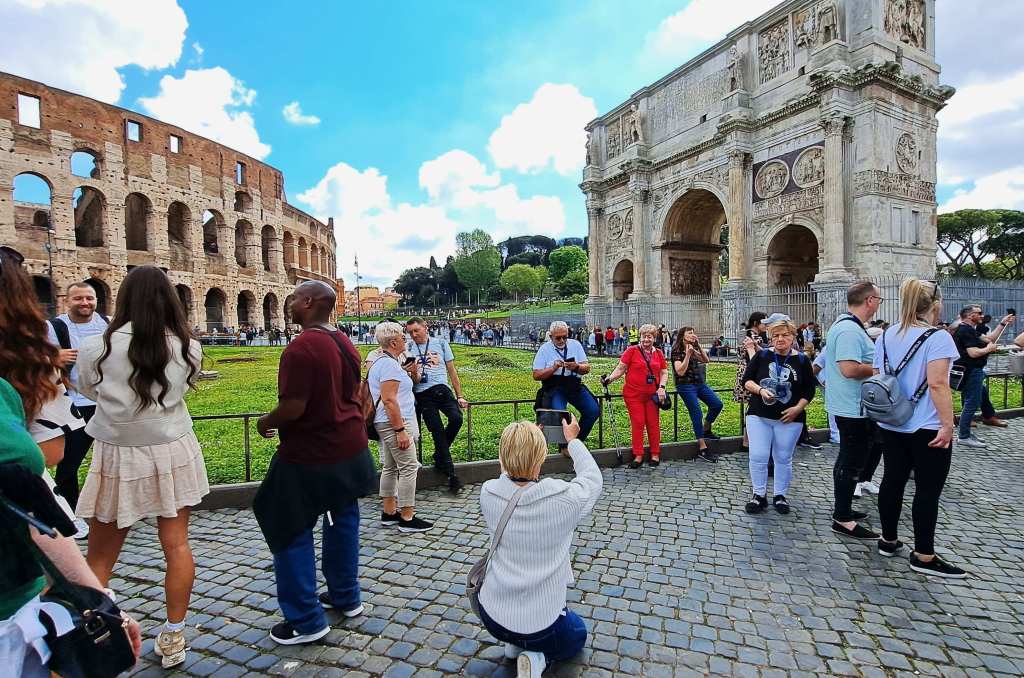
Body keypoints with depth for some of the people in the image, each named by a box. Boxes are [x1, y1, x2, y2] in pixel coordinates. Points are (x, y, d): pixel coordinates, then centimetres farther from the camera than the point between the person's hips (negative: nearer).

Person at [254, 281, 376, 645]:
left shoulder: (301, 347, -22)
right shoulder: (345, 343, 4)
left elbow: (293, 408, -24)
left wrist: (265, 422, -5)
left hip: (310, 457, -8)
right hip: (350, 449, 8)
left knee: (290, 533, 8)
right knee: (342, 522, 21)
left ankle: (306, 621, 18)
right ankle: (346, 597, 37)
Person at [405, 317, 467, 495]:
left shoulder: (440, 343, 13)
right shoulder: (407, 348, 12)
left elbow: (451, 371, 13)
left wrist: (459, 396, 9)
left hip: (442, 389, 1)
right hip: (422, 395, -1)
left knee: (456, 418, -21)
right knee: (437, 432, -5)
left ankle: (439, 457, 6)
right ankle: (451, 475, 6)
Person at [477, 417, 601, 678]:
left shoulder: (488, 493, -16)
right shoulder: (563, 499, -25)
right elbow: (593, 476, -2)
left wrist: (521, 444, 10)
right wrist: (572, 440, 10)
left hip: (491, 615, 4)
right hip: (539, 625, -3)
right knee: (578, 634, 31)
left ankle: (515, 643, 22)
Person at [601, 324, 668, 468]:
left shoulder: (659, 354, 10)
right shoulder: (632, 350, -1)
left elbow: (664, 372, 12)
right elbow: (621, 368, -3)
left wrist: (661, 387, -4)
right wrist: (609, 378, -17)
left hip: (652, 395, 3)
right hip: (634, 394, -3)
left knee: (653, 423, 6)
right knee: (637, 423, -1)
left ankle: (655, 455, 19)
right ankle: (638, 456, 9)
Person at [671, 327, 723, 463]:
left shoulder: (692, 350, 14)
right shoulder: (677, 351, -9)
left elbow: (706, 360, 8)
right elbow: (680, 371, -18)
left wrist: (698, 346, -1)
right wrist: (688, 355, -22)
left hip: (700, 384, 8)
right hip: (686, 386, -8)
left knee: (717, 404, -3)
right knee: (697, 415, -8)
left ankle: (706, 430, 21)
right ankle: (702, 449, -1)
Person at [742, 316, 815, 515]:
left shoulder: (802, 360, 1)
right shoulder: (761, 356, 0)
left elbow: (809, 391, 4)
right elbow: (746, 380, 0)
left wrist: (798, 408, -10)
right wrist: (760, 390, -18)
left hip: (789, 419, 0)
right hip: (759, 416, 0)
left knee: (783, 458, 10)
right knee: (758, 456, -2)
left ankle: (780, 495, 27)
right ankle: (759, 495, 15)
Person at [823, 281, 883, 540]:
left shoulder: (846, 326, 13)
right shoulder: (850, 330, -21)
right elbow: (850, 369, -29)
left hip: (849, 406, 11)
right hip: (854, 409, -11)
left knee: (848, 461, 19)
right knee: (851, 463, -3)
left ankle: (842, 509, 31)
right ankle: (843, 520, 6)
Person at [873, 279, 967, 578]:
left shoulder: (887, 336, 7)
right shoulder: (938, 337, -13)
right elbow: (937, 384, -21)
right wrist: (947, 424, -17)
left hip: (891, 424, 6)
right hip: (927, 428, -6)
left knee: (893, 481, 14)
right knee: (928, 490, 3)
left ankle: (888, 541, 25)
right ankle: (924, 556, 11)